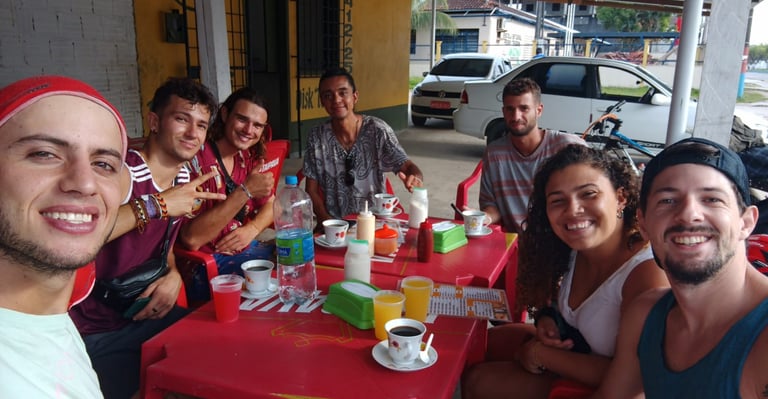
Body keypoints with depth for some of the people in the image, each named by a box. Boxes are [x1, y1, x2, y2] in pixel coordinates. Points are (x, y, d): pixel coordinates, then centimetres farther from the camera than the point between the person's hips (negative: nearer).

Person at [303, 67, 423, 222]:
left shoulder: (377, 130, -7)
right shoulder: (316, 137, -2)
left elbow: (407, 166, -8)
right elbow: (311, 190, 2)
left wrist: (415, 179, -31)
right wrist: (326, 220, -14)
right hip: (334, 222, 0)